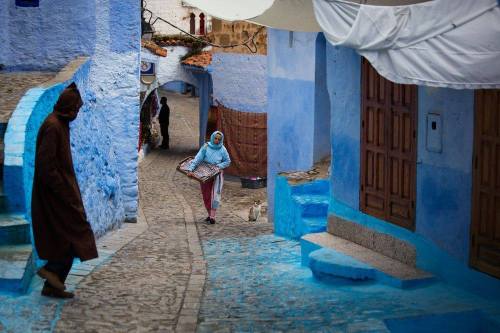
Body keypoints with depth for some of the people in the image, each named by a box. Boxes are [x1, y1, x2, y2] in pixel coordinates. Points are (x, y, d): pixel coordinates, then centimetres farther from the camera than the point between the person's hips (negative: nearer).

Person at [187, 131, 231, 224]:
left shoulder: (222, 149, -5)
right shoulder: (206, 147, -8)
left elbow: (227, 161, 4)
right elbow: (197, 159, -13)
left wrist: (219, 166, -12)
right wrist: (191, 169, -23)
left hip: (217, 175, -1)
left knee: (215, 195, -11)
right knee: (206, 195, 7)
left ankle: (212, 216, -12)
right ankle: (209, 214, 21)